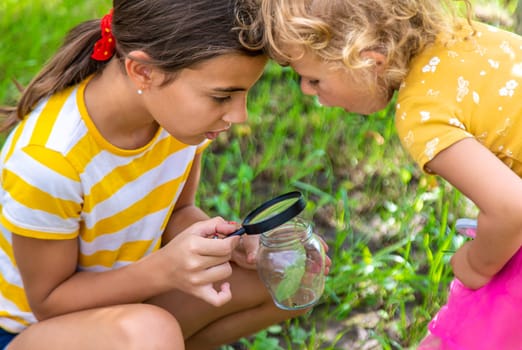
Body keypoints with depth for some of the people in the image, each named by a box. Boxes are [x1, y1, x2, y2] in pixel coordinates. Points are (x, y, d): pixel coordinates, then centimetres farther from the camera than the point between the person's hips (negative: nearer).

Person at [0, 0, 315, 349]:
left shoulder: (182, 110, -16)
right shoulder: (45, 159, -32)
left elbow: (178, 212, 0)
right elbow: (48, 301, -20)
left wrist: (234, 243, -21)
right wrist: (164, 267, -35)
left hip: (126, 299, 6)